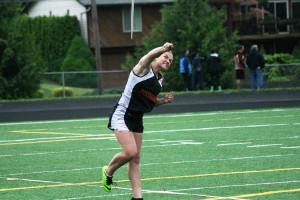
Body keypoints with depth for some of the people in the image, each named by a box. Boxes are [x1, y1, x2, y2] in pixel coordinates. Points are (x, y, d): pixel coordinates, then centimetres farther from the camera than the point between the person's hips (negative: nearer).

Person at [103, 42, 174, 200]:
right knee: (131, 151, -20)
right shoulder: (144, 69, -12)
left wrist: (163, 101, 4)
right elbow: (149, 56, -36)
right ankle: (108, 172, 7)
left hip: (136, 120, 8)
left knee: (135, 159, 6)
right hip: (121, 115, -8)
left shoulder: (160, 80, 13)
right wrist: (162, 49, -57)